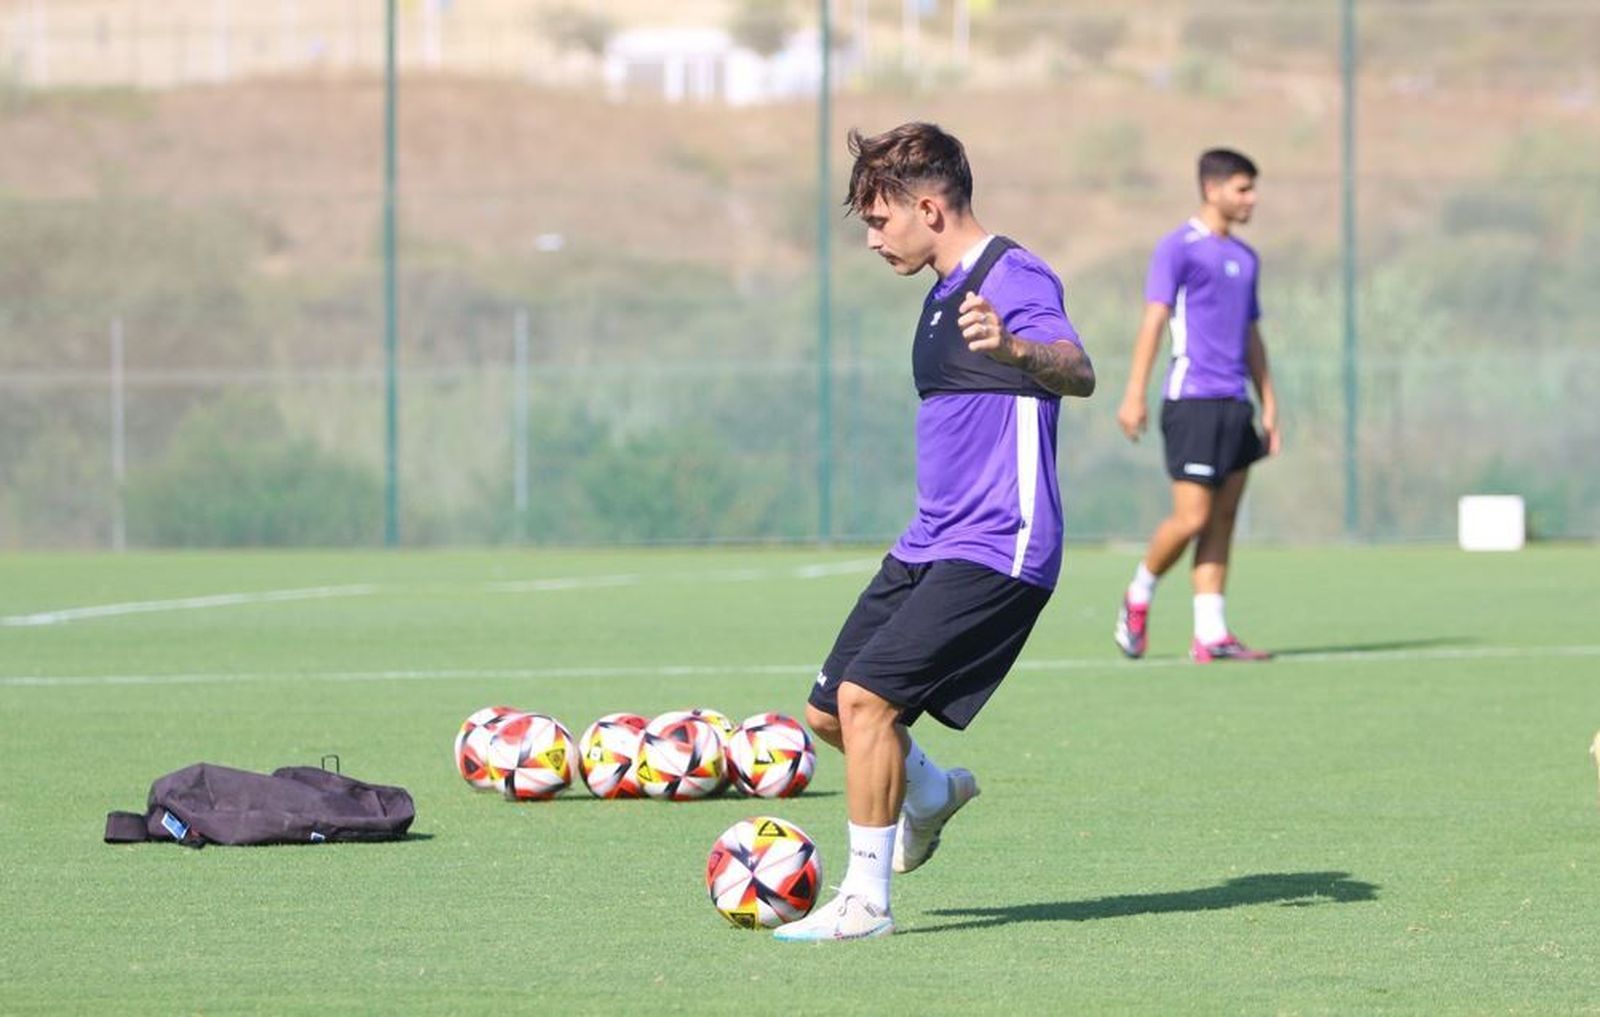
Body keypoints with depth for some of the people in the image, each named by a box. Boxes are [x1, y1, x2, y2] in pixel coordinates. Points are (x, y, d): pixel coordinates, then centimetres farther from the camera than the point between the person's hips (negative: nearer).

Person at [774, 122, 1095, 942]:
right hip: (927, 545, 10)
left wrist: (1012, 350, -52)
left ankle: (865, 900, -10)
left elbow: (1078, 372, -32)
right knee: (827, 712, 11)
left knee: (866, 695, -20)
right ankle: (929, 793, 39)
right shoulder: (943, 297, 17)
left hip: (997, 551, -10)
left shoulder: (1013, 276, -13)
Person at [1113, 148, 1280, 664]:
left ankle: (1211, 634, 3)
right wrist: (1135, 394, -17)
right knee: (1192, 518, -10)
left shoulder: (1245, 258, 18)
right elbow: (1154, 318, -10)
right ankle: (1139, 595, 14)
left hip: (1234, 404, 7)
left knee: (1223, 519, 3)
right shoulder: (1179, 247, -4)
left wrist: (1268, 407, 18)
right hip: (1192, 401, -7)